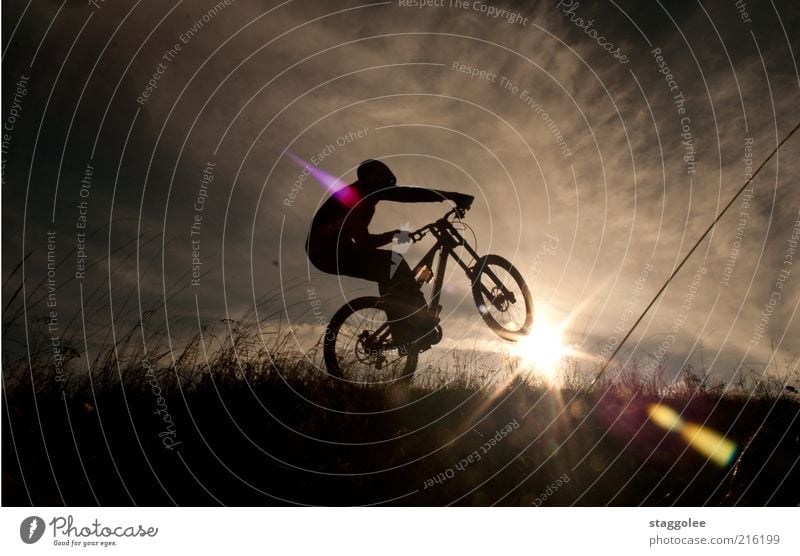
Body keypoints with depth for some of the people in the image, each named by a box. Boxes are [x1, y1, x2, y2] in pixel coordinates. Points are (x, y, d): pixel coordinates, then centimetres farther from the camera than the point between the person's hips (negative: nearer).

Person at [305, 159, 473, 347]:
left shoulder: (355, 196, 31)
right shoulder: (364, 190, 3)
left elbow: (365, 241, 33)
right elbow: (406, 194, -10)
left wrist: (396, 234, 31)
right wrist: (451, 196, -13)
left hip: (322, 250, 10)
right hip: (330, 247, -10)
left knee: (388, 273, 10)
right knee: (392, 262, -16)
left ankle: (404, 330, 5)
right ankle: (419, 322, -19)